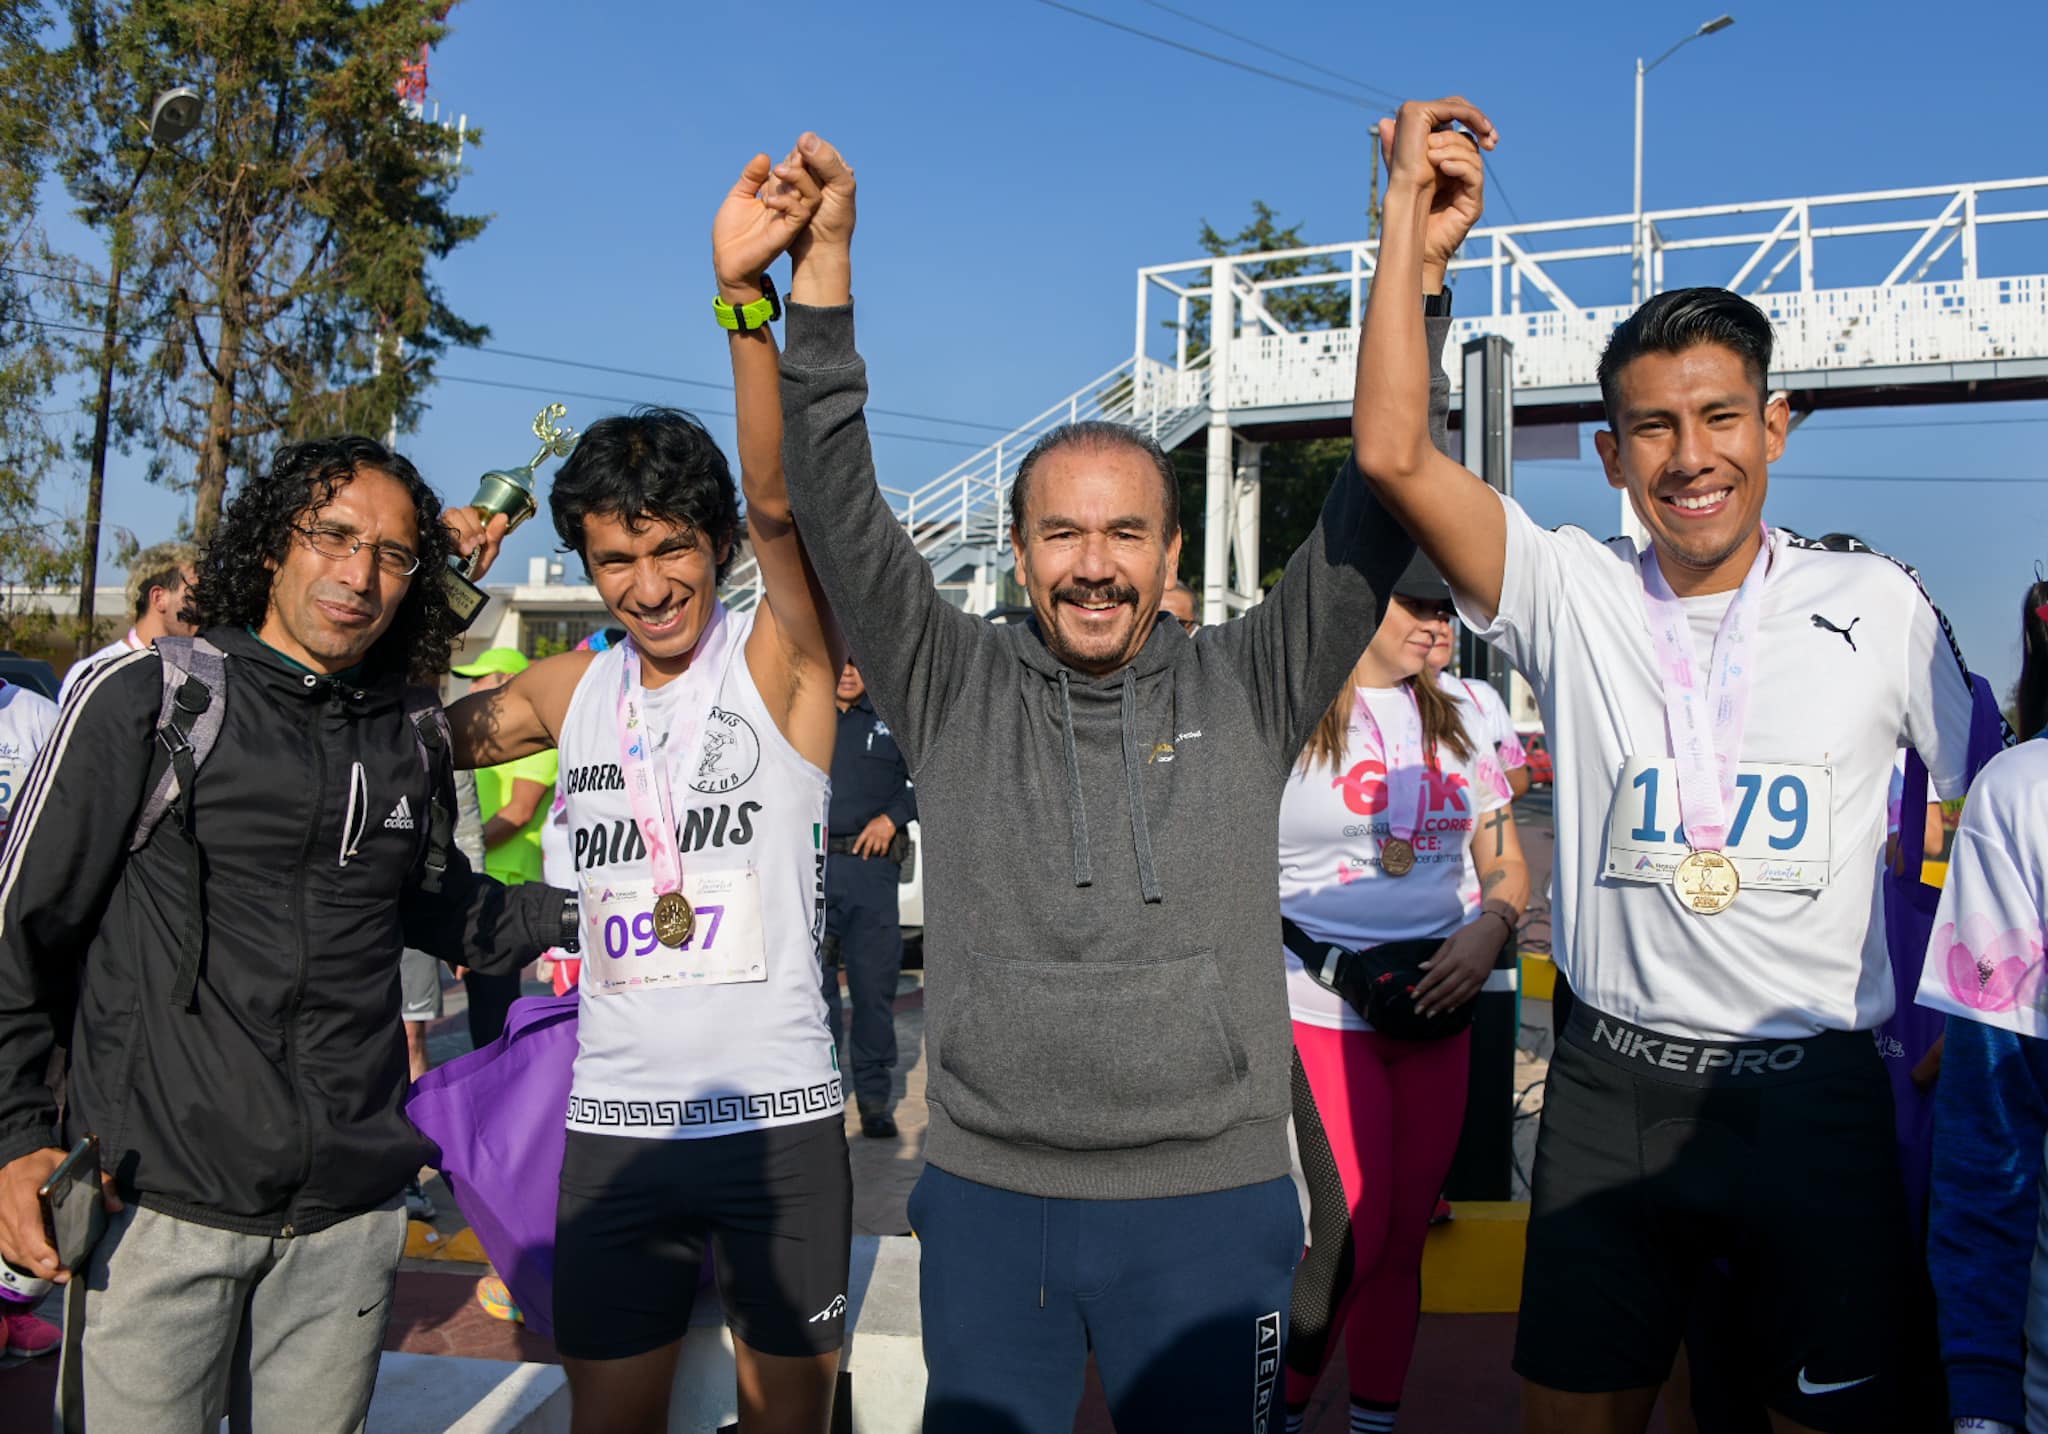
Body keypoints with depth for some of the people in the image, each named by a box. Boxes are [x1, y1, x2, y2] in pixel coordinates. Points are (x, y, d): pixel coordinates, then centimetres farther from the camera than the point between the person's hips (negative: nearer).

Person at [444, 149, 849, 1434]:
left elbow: (777, 495, -23)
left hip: (778, 1113, -3)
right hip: (615, 1123, 3)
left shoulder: (779, 663, -7)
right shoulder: (575, 690, 6)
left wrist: (744, 292, -33)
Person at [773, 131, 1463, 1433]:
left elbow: (1379, 503, -7)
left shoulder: (1249, 687, 0)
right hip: (985, 1199, 1)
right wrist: (823, 263, -17)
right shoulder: (954, 689, 0)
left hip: (1212, 1199, 0)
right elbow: (837, 506, -7)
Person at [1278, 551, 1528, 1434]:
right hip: (1323, 1010, -5)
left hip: (1439, 1012, 5)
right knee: (1352, 1235, -10)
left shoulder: (1459, 720, 12)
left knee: (1404, 1235, 10)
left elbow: (1506, 861, 15)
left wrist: (1489, 928, -6)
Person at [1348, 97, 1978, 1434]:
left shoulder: (1875, 604, 0)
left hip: (1819, 1091, 0)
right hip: (1612, 1088, 0)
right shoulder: (1572, 595, -2)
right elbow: (1394, 452, -13)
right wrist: (1410, 210, -10)